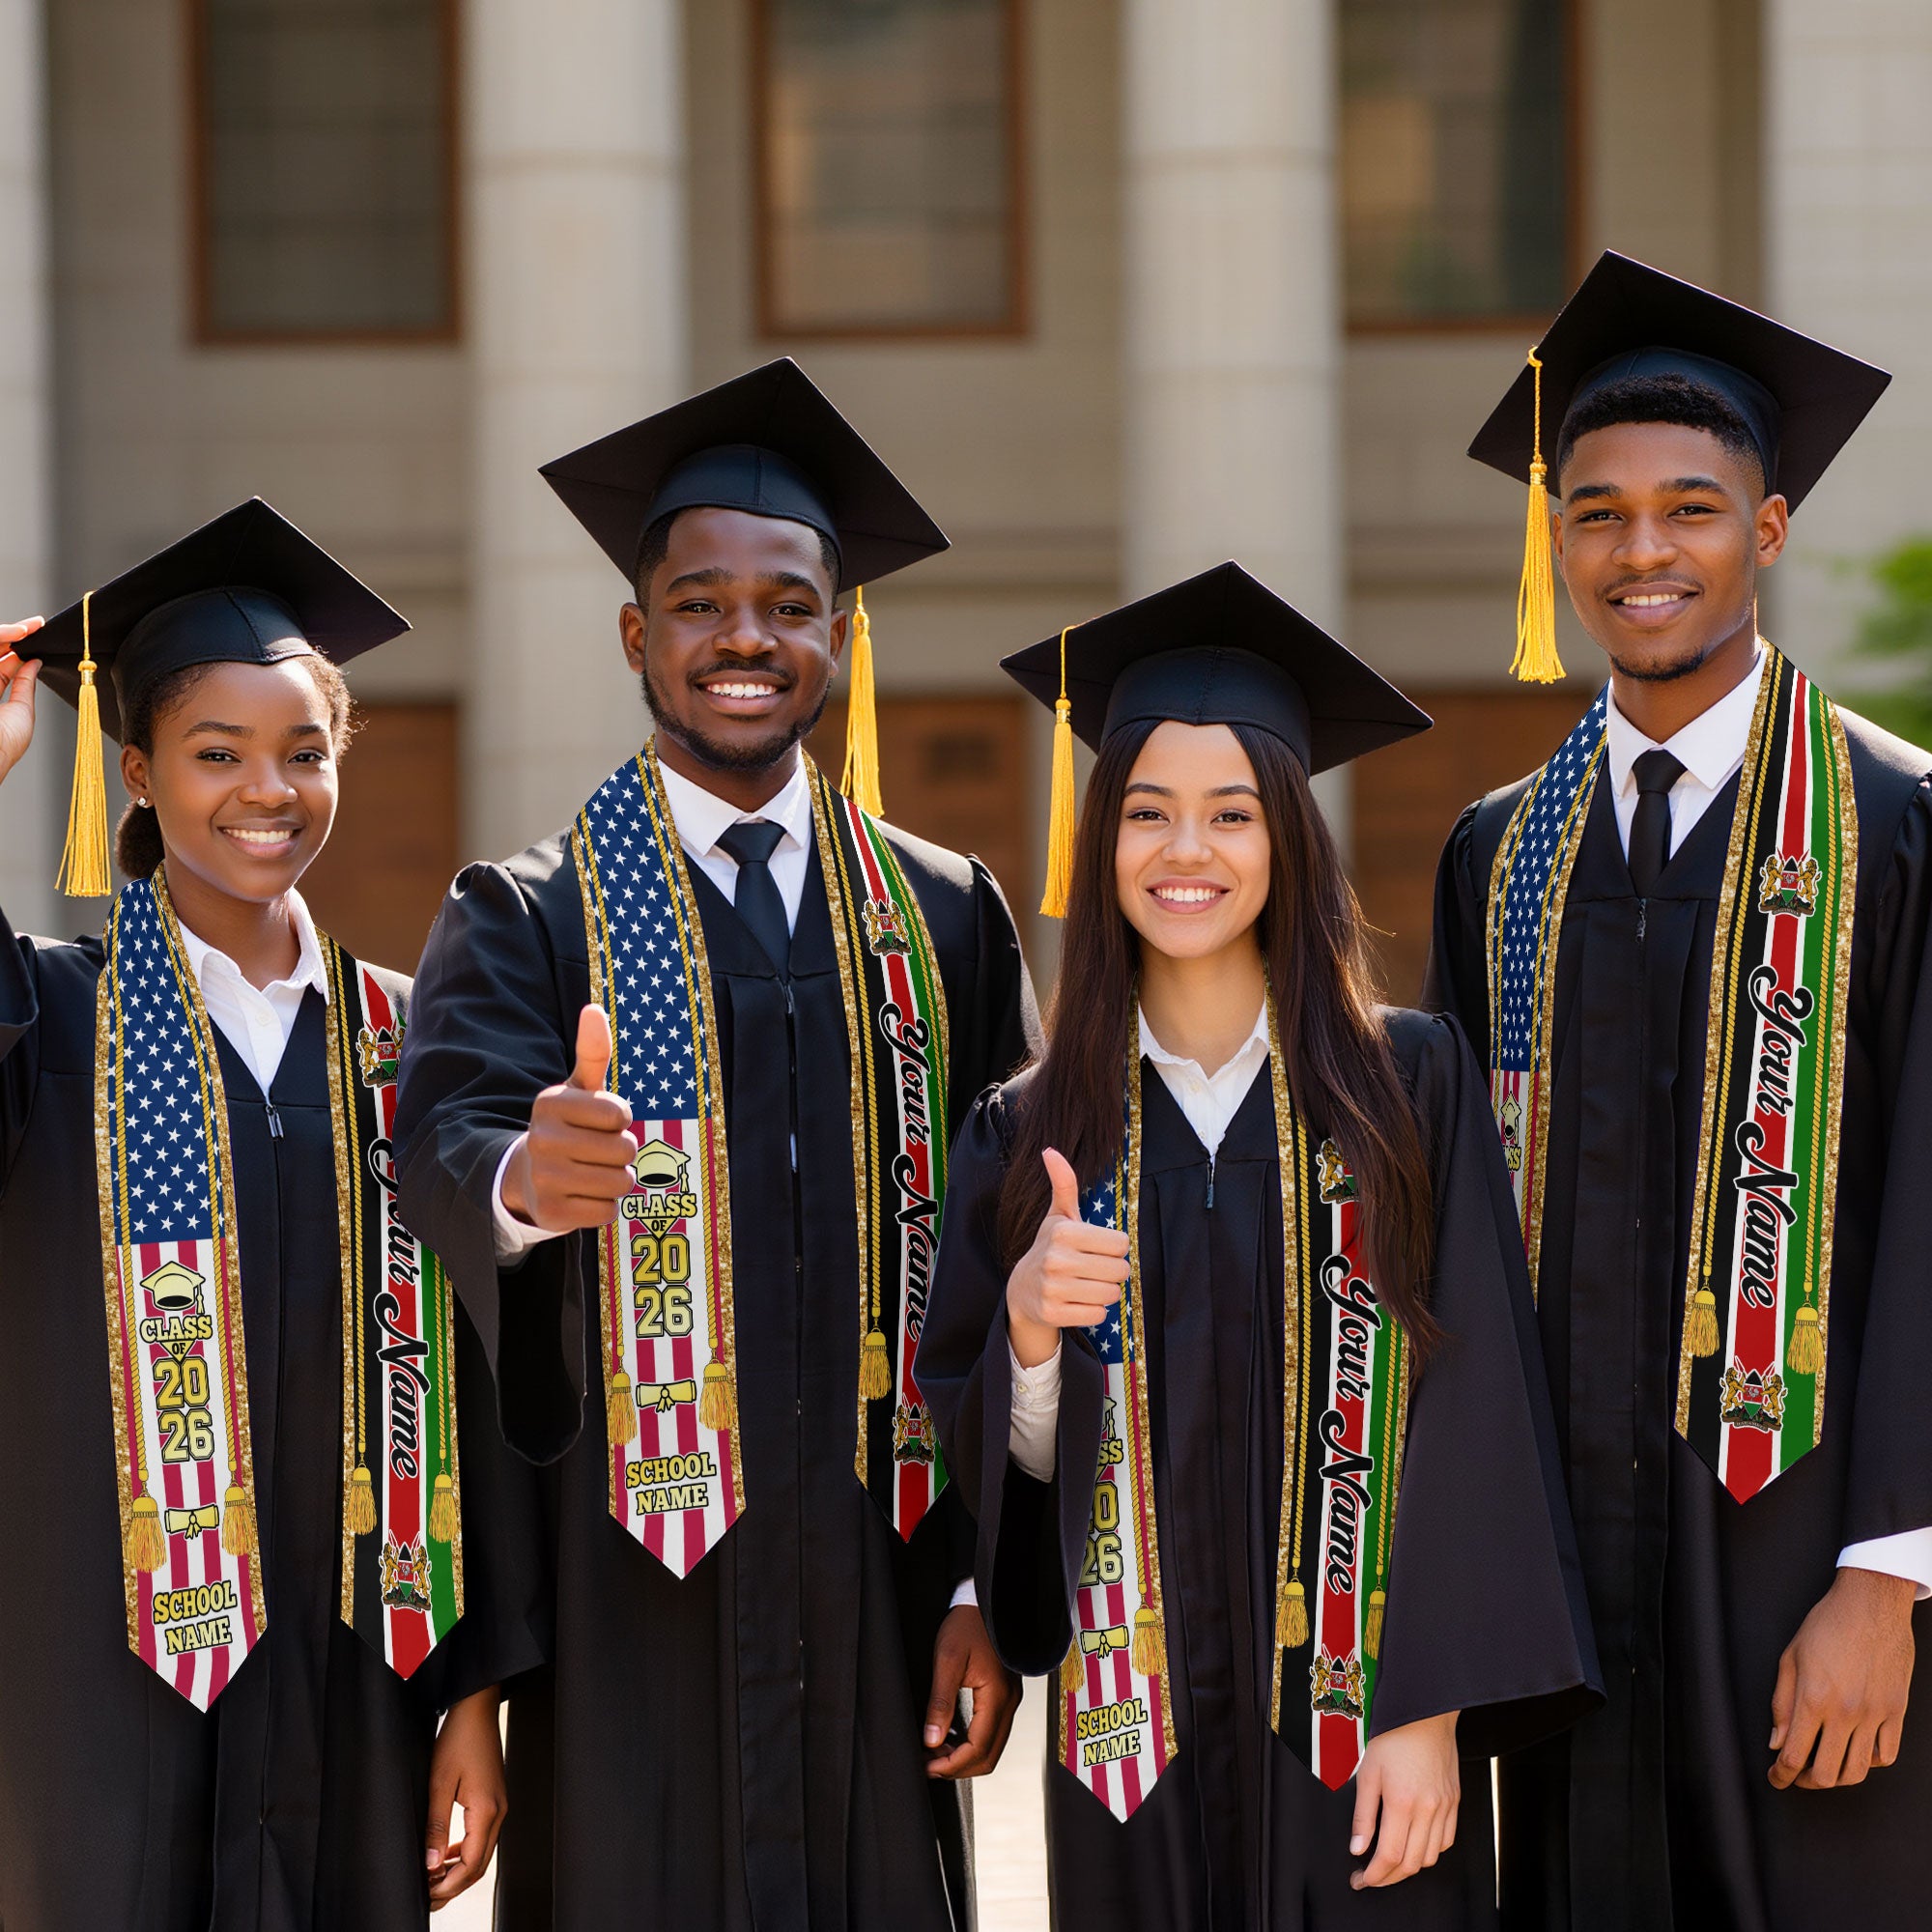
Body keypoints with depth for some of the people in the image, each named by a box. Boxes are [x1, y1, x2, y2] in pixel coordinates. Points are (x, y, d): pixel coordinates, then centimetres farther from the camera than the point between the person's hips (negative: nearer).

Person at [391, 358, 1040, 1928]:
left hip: (875, 1594, 3)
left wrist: (989, 1581, 2)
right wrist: (519, 1177, -41)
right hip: (628, 1603, -2)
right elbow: (445, 1135, -17)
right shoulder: (530, 922, 2)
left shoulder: (946, 920, 9)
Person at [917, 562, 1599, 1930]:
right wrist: (1028, 1324, -15)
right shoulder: (1031, 1135, 5)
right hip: (1139, 1732, 2)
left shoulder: (1408, 1085, -1)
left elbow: (1470, 1409, -5)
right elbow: (997, 1461, 6)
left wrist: (1430, 1713, -12)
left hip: (1361, 1719, -2)